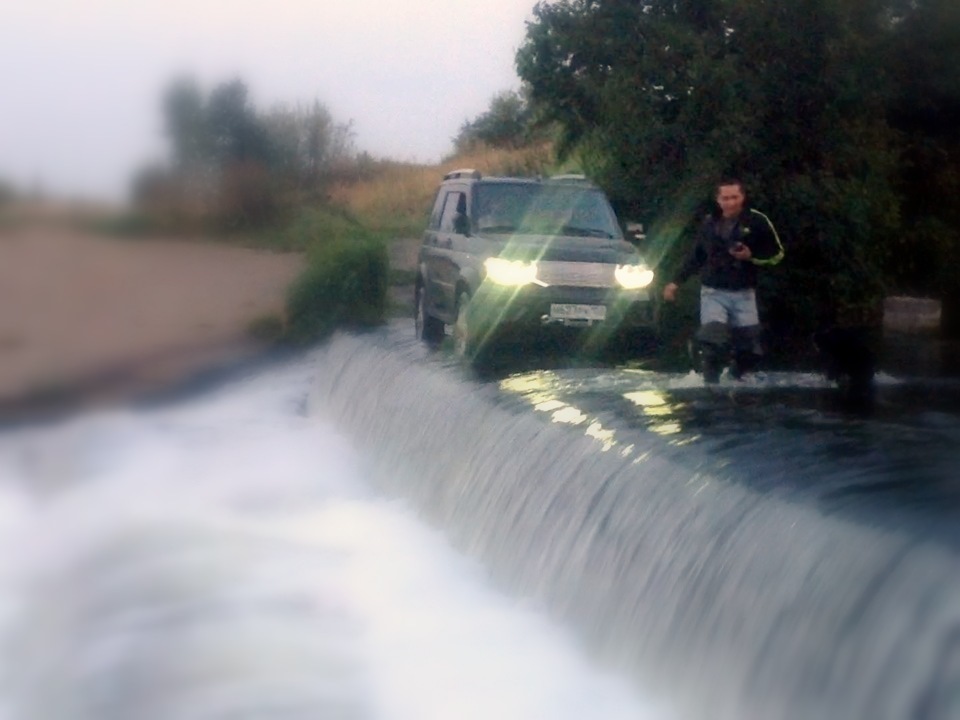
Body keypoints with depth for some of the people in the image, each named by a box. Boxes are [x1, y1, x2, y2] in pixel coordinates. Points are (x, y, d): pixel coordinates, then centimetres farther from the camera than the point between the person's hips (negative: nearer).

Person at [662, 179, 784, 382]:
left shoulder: (757, 221, -4)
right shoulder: (709, 223, 6)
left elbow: (777, 254, 2)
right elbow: (696, 257, 18)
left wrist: (751, 256, -15)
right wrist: (676, 282, 15)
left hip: (743, 294, 0)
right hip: (713, 293, 1)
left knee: (748, 347, 4)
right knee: (712, 343, -17)